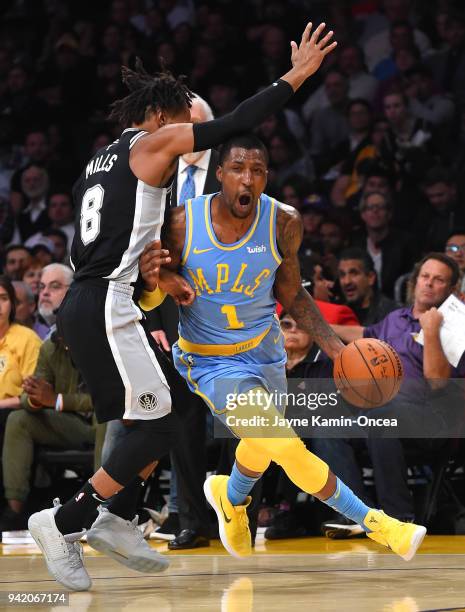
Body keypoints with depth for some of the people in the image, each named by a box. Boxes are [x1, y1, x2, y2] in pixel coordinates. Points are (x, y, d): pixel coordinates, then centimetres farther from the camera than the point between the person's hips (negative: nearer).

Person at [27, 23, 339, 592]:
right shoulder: (151, 143, -4)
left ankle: (117, 521, 17)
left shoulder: (101, 160, 20)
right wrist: (297, 75, -5)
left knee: (173, 402, 17)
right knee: (155, 426, -7)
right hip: (106, 308, -10)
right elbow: (233, 124, -10)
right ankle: (62, 523, -5)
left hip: (85, 303, 10)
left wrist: (155, 279, 18)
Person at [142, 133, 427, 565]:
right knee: (290, 449, -19)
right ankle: (371, 522, -2)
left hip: (265, 348, 4)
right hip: (211, 362, -4)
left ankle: (231, 501, 63)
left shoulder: (284, 224, -17)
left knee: (263, 446, 28)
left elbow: (289, 294, -1)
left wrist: (334, 347, -8)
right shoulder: (183, 224, -23)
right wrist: (150, 276, -33)